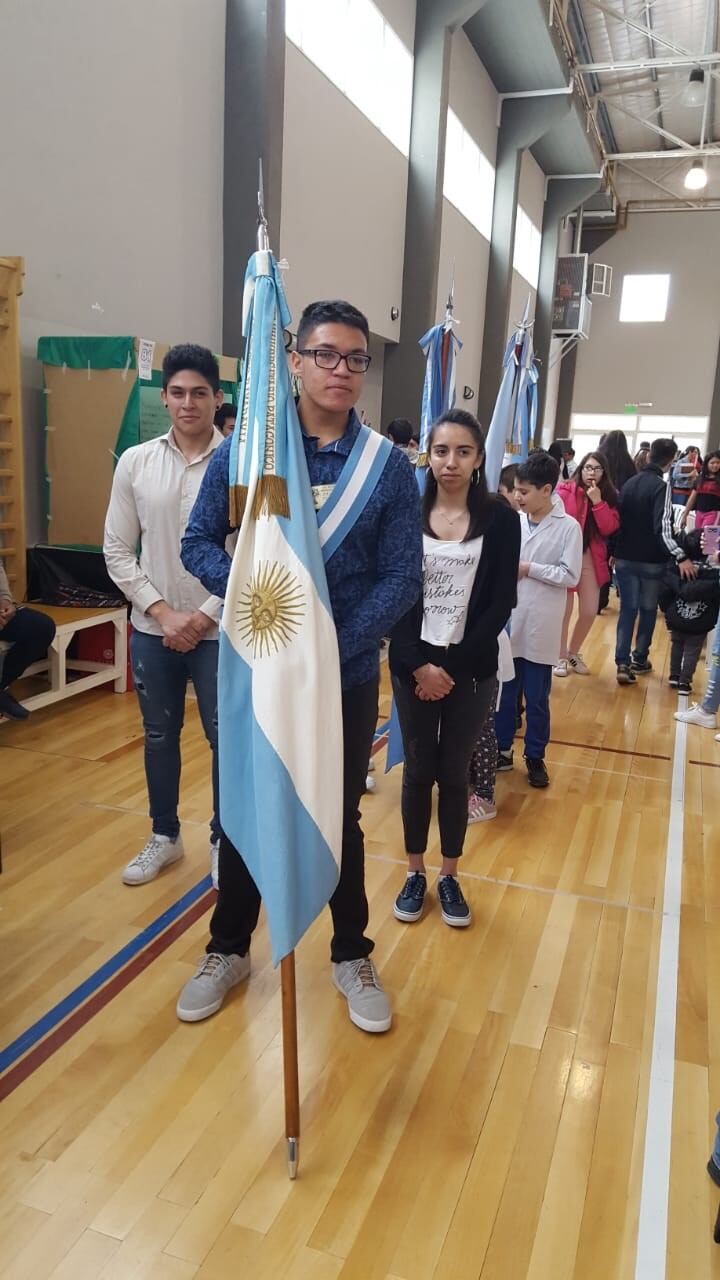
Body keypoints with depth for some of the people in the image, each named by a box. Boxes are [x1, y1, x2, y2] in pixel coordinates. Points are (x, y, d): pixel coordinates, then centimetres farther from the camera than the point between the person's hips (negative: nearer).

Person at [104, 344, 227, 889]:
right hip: (152, 630, 3)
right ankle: (165, 836, 35)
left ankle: (224, 840, 29)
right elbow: (117, 552, 1)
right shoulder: (135, 462, -1)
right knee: (160, 737, 16)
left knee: (225, 739, 8)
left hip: (220, 631, -3)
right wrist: (162, 612, -8)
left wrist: (205, 616, -12)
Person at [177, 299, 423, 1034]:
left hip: (348, 675, 0)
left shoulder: (389, 467, -5)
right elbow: (198, 543, -1)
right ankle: (227, 950, 37)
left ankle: (351, 956, 37)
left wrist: (332, 648, -18)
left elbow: (402, 577, -7)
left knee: (339, 816, 16)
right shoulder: (244, 449, -3)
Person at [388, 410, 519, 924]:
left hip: (470, 667, 0)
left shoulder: (499, 517, -3)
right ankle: (415, 873, 26)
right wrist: (418, 663, -12)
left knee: (455, 772, 10)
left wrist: (453, 665, -11)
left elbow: (501, 602, -5)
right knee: (418, 770, 9)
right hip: (414, 664, 1)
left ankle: (450, 877, 26)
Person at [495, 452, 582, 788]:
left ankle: (535, 757, 25)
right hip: (508, 622, 3)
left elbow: (571, 576, -10)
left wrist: (529, 569, -13)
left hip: (540, 628, -3)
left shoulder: (568, 527, -8)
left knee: (536, 699, 9)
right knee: (503, 693, 14)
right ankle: (502, 750, 29)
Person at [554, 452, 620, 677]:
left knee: (589, 612, 4)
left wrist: (598, 502, -15)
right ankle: (561, 656, 19)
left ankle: (573, 652, 27)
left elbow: (609, 528, -5)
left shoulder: (608, 496, 5)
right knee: (564, 611, 0)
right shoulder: (565, 490, -7)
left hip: (591, 558, 4)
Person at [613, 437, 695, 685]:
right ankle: (639, 660, 22)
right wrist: (681, 557, -24)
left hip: (625, 558, 5)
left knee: (627, 609, 7)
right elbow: (662, 529, -24)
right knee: (648, 611, 12)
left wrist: (615, 552, 20)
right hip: (651, 561, -5)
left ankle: (623, 663, -3)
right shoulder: (662, 487, -15)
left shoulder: (629, 483, 5)